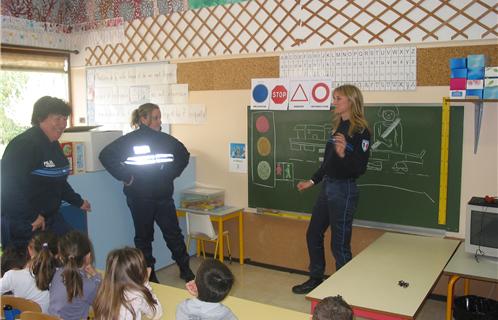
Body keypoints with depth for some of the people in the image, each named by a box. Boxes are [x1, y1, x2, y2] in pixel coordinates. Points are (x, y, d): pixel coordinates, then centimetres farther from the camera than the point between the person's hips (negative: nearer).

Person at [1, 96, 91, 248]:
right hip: (24, 224, -9)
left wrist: (78, 202, 23)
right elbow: (13, 185, -25)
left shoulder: (54, 145, 11)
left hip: (50, 216, 9)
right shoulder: (24, 145, -18)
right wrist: (34, 216, -23)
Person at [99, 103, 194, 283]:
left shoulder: (166, 140, 4)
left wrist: (173, 174, 9)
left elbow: (184, 155, 19)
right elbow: (105, 155, -13)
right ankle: (148, 274, 23)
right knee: (144, 236, 10)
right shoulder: (129, 140, -8)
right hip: (140, 199, -3)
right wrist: (125, 177, -14)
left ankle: (185, 270, 19)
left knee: (174, 234, 5)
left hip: (164, 197, 3)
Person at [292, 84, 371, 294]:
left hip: (344, 190, -9)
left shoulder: (360, 131, -13)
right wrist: (312, 181, 20)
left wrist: (344, 154, -34)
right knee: (313, 234, 16)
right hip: (327, 186, 9)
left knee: (339, 244, 0)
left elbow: (360, 168, -18)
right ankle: (316, 279, 33)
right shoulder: (337, 126, 11)